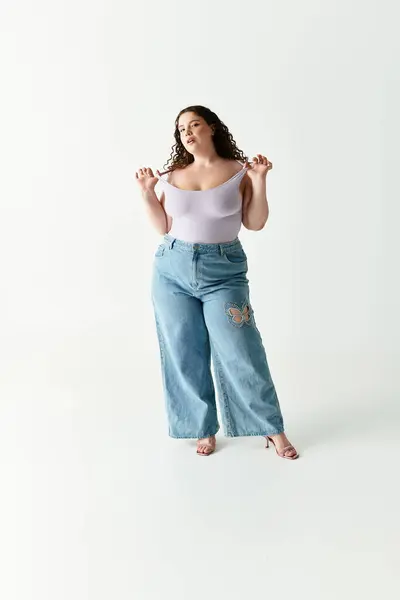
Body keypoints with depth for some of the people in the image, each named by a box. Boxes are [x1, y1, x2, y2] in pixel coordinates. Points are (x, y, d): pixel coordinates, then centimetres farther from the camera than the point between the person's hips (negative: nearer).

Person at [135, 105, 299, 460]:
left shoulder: (239, 172, 2)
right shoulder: (173, 176, 8)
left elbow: (255, 224, 0)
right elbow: (163, 227, 7)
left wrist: (259, 181, -8)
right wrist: (147, 192, -1)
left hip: (223, 271, -3)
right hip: (173, 270, 3)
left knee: (240, 352, -6)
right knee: (184, 354, 5)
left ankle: (272, 428, 11)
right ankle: (204, 428, 21)